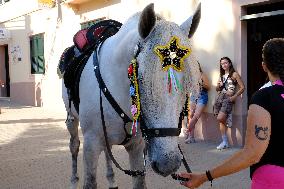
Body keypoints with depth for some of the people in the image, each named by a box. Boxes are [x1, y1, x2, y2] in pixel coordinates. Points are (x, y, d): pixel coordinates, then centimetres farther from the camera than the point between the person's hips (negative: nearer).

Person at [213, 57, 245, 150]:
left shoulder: (234, 74, 1)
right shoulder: (222, 75, 19)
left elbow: (242, 87, -4)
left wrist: (234, 96, -12)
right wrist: (218, 86, 3)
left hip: (228, 98, -6)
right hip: (219, 98, 6)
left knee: (220, 118, -21)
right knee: (221, 121, 2)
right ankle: (224, 142, 7)